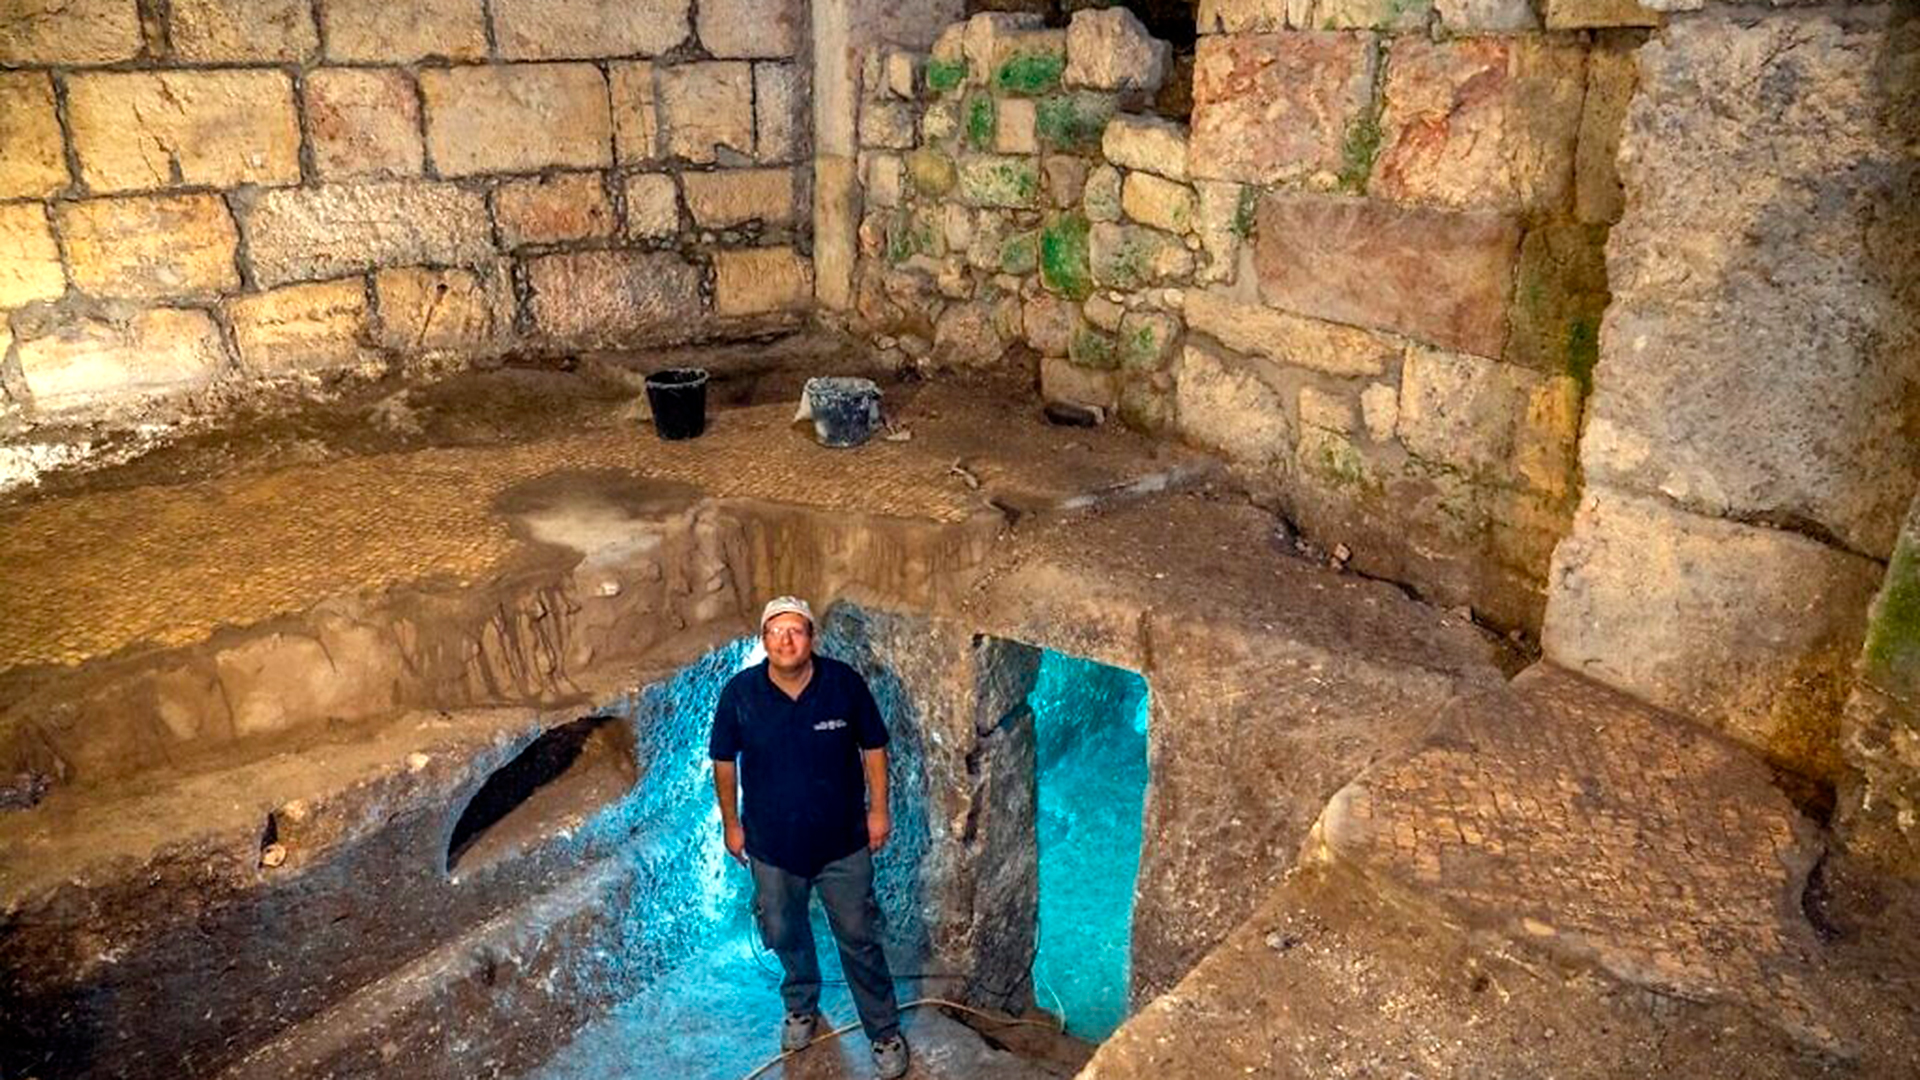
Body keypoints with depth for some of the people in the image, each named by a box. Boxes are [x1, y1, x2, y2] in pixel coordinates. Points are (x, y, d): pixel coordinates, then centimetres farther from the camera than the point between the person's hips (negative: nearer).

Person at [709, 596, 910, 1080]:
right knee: (786, 935, 24)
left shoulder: (845, 682, -19)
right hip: (772, 845, 2)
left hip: (843, 843, -1)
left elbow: (873, 746, -4)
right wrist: (731, 823, 4)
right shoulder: (739, 693, -17)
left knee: (859, 940, 13)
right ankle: (802, 1007, 53)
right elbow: (724, 762, -2)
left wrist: (878, 808, -3)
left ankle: (884, 1031, 34)